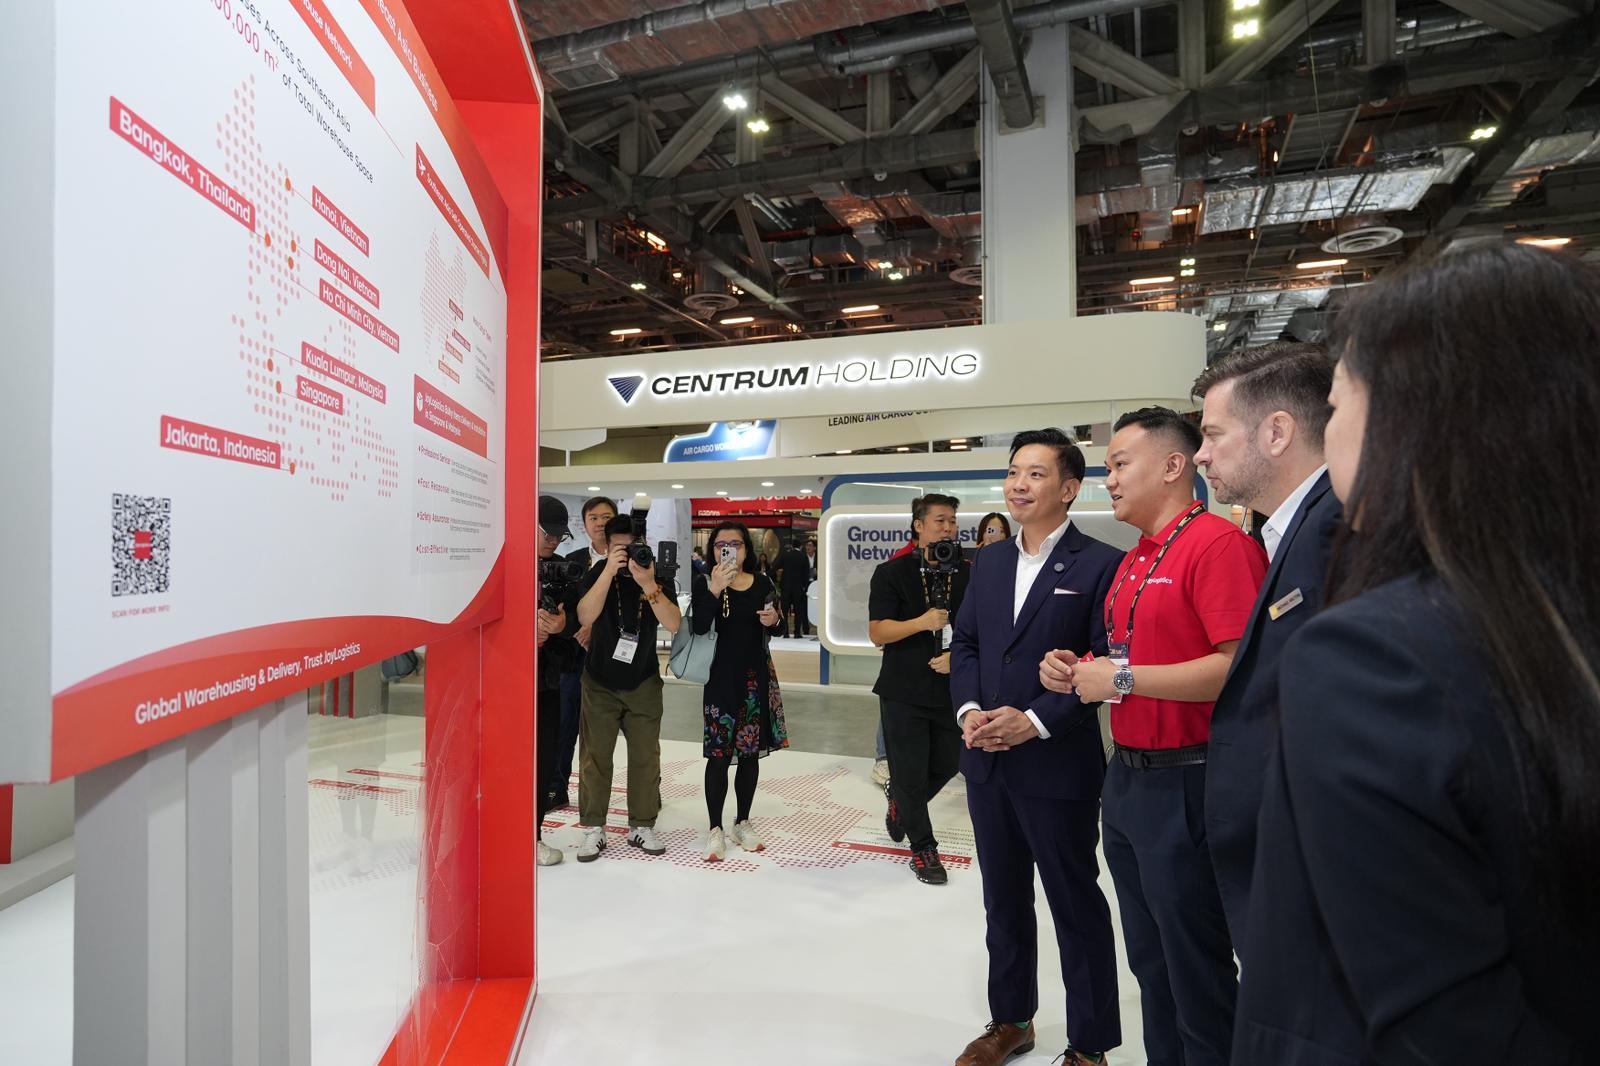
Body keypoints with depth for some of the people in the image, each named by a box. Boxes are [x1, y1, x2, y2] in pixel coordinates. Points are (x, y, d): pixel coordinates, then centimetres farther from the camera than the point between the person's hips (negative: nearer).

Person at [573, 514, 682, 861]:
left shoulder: (658, 576, -8)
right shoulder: (600, 572, -9)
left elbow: (673, 624, -21)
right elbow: (585, 617, -25)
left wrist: (647, 584, -32)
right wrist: (609, 571, -33)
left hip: (643, 682, 1)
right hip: (600, 681, -1)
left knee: (646, 756, 4)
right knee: (595, 755, 2)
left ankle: (642, 825, 18)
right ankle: (593, 828, 14)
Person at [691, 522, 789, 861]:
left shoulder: (761, 584, 3)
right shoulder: (704, 583, -6)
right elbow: (699, 627, -21)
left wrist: (773, 620, -6)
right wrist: (714, 589, -30)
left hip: (756, 675, 4)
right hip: (720, 676, -3)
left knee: (750, 751, 12)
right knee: (719, 753, -2)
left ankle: (743, 822, 27)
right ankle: (715, 828, 13)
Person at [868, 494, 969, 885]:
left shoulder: (968, 575, 0)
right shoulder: (892, 573, -6)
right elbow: (877, 632, -10)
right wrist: (923, 622, -22)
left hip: (952, 688, 3)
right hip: (904, 691, -3)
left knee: (946, 764, 15)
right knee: (911, 774, 6)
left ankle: (899, 799, 45)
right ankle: (923, 847, 27)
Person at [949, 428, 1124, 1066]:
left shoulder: (1100, 565, -10)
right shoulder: (989, 562, 9)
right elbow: (965, 643, 10)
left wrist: (1035, 721, -20)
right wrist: (968, 709, -6)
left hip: (1057, 766, -6)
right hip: (987, 762, 6)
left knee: (1076, 906, 10)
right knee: (1004, 901, 20)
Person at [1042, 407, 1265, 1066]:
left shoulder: (1218, 543, -15)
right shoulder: (1133, 560, 12)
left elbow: (1238, 666, -25)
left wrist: (1124, 679, -21)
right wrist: (1077, 671, 3)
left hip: (1182, 786, -9)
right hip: (1125, 781, 9)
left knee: (1196, 973, 8)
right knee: (1148, 962, 22)